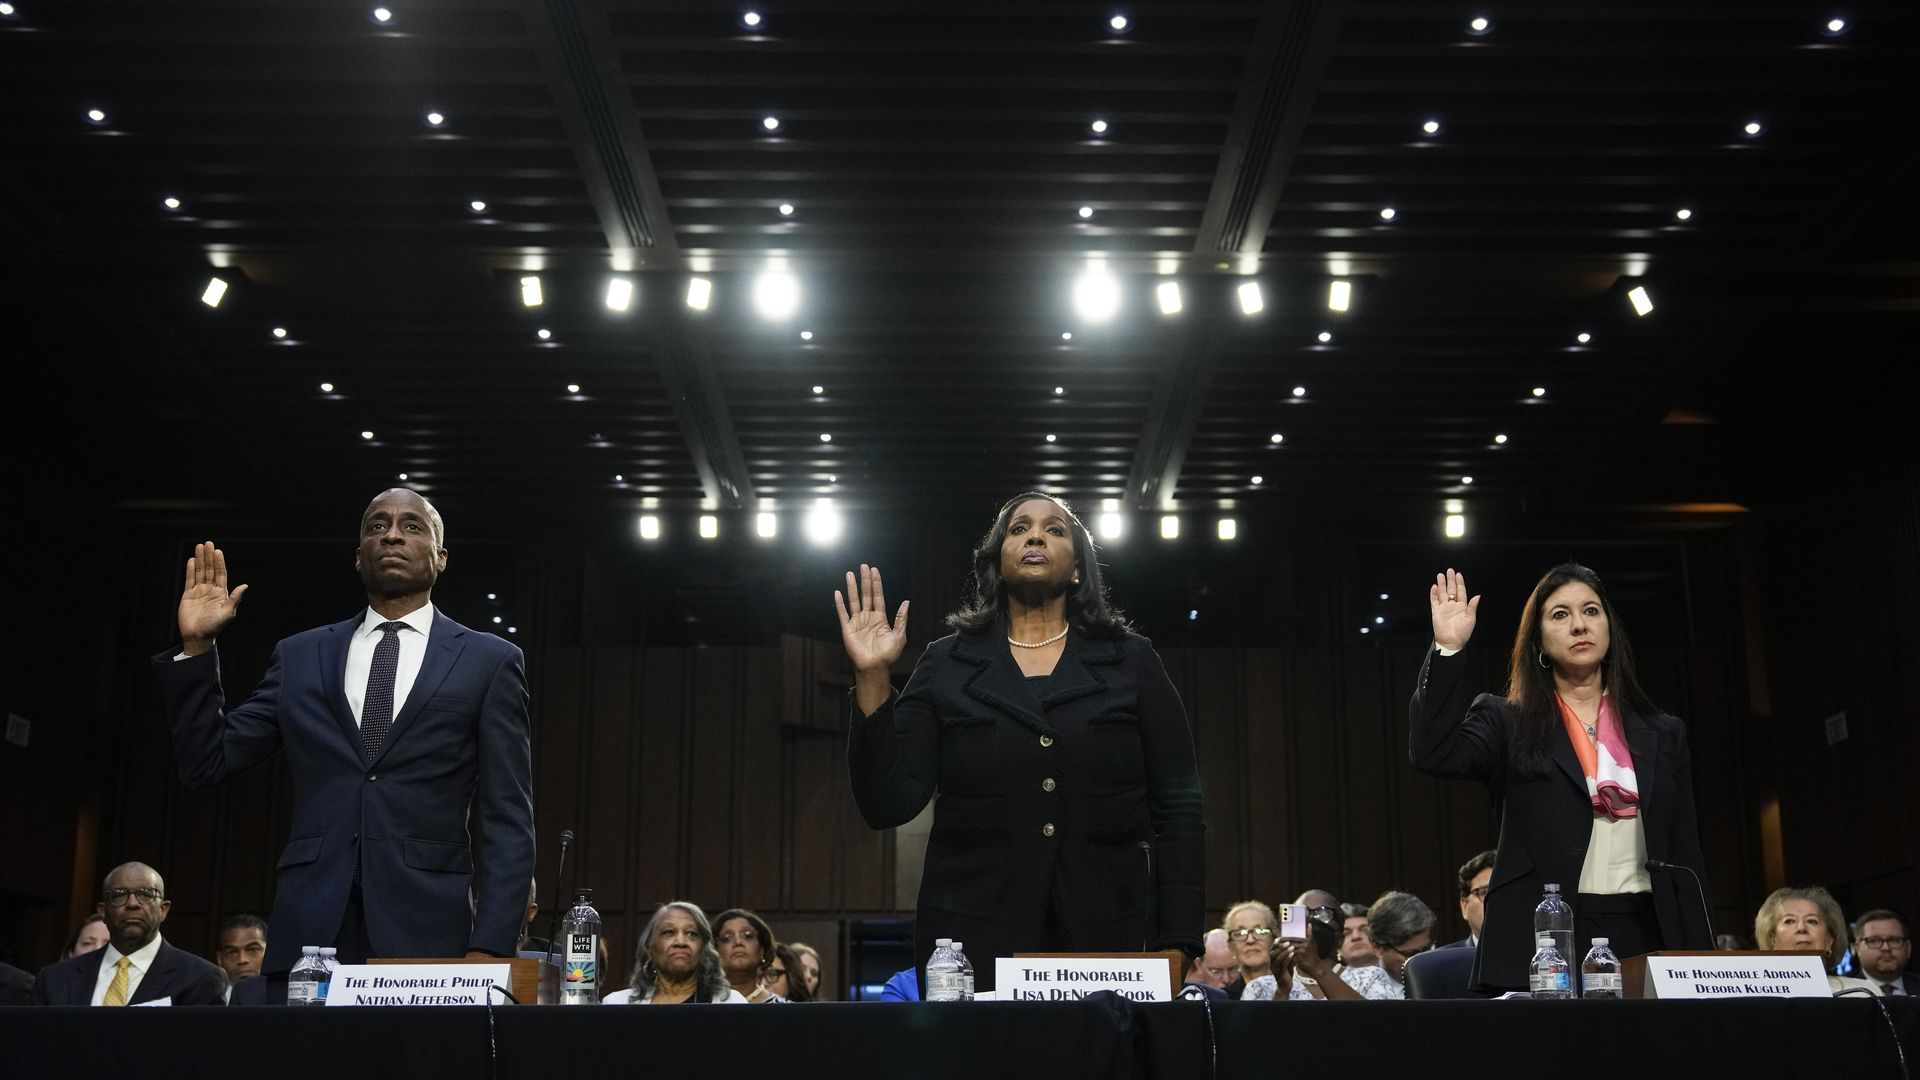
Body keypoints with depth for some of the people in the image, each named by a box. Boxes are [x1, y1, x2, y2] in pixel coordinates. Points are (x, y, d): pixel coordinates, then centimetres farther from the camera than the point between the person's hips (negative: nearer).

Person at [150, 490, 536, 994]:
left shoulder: (489, 661, 6)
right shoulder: (301, 656, 14)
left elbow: (506, 822, 1)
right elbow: (207, 763, 12)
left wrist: (489, 949, -9)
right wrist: (196, 647, 2)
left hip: (426, 933, -2)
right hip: (309, 932, 2)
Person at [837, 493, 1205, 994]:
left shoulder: (1131, 662, 8)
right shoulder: (947, 666, 8)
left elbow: (1178, 812, 4)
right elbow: (889, 804, 0)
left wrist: (1176, 951, -4)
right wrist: (873, 680, -9)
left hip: (1107, 941, 0)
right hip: (974, 948, 0)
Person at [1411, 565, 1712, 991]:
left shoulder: (1664, 736, 15)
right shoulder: (1507, 724, 6)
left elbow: (1685, 860, 13)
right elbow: (1432, 753, -15)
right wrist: (1448, 649, -17)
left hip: (1644, 939, 3)